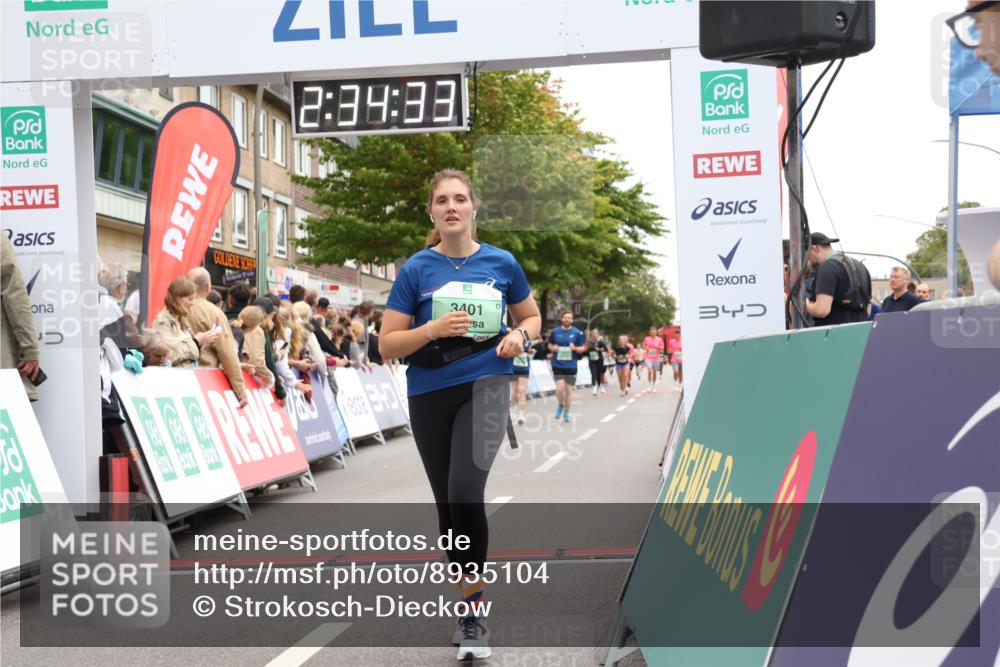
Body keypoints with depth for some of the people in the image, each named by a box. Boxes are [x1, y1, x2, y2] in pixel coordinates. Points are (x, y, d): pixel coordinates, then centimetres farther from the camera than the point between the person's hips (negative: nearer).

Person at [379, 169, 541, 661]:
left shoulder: (501, 263, 2)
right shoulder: (417, 269, -2)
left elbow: (531, 316, 17)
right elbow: (387, 346, -3)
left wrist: (519, 336, -6)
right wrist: (434, 329, -19)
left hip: (485, 386, -2)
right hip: (430, 396, 2)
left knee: (465, 491, -23)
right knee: (447, 503, 10)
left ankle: (474, 610, -10)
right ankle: (470, 607, 28)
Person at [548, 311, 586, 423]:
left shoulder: (577, 333, 1)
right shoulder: (555, 332, 4)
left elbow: (583, 348, 5)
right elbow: (549, 345, 15)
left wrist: (575, 348, -16)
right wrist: (553, 348, -8)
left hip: (571, 366, 0)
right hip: (557, 365, 0)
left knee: (569, 389, 4)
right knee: (560, 388, -13)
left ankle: (566, 412, 21)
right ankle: (561, 405, 17)